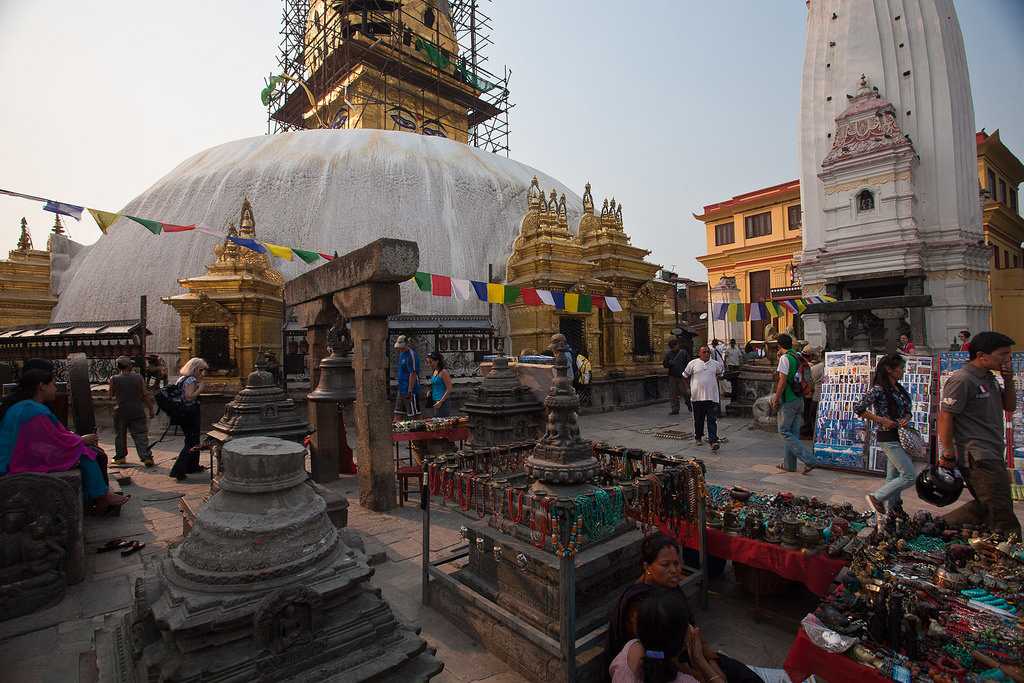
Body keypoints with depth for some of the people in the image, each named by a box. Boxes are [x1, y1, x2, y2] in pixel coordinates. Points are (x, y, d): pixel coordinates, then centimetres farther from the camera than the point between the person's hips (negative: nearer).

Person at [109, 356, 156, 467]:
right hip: (137, 411, 0)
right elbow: (145, 395, -3)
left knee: (120, 435, 18)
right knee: (141, 435, 0)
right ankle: (146, 457, -7)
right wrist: (151, 409, 3)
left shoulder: (114, 379, -6)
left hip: (120, 411, 1)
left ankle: (120, 457, 26)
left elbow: (111, 395, 8)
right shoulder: (138, 377, -6)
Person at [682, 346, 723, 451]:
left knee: (712, 420, -6)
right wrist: (688, 388, 9)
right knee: (698, 419, 12)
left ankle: (713, 441, -9)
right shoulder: (693, 363, 1)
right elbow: (686, 376, 11)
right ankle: (698, 437, 29)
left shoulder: (716, 364, 7)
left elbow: (720, 374, 24)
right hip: (697, 396, 0)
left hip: (712, 396, 0)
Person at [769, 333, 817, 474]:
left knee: (784, 431, -1)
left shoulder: (785, 358, -14)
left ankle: (808, 459, -6)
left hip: (788, 400, -8)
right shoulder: (799, 357, 10)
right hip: (799, 399, 8)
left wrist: (776, 398, -12)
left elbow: (783, 380, -18)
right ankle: (789, 464, 19)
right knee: (793, 432, 11)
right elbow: (801, 379, 16)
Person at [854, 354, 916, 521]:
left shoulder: (900, 389, 10)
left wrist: (907, 418, -3)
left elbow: (907, 411, 19)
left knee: (893, 478, 13)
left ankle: (888, 513, 23)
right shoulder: (878, 389, -16)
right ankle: (876, 497, 6)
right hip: (888, 438, -8)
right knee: (909, 477, -9)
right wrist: (881, 420, -18)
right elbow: (857, 408, -19)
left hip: (900, 437, 8)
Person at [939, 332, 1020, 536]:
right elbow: (945, 417, -18)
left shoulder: (989, 378, 15)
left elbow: (1010, 406, 21)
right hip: (977, 458, -10)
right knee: (1002, 513, -4)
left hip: (993, 456, 10)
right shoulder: (961, 380, -16)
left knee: (987, 506, 15)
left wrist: (1008, 380, 6)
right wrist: (948, 454, -18)